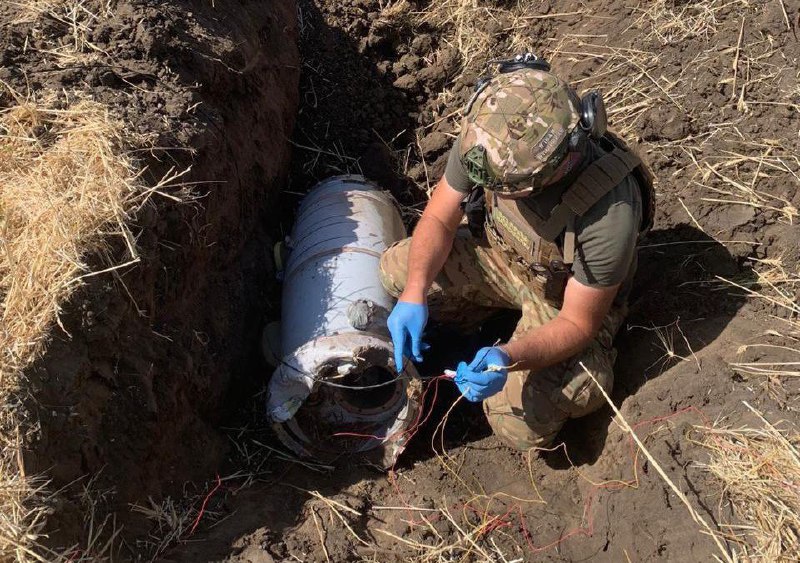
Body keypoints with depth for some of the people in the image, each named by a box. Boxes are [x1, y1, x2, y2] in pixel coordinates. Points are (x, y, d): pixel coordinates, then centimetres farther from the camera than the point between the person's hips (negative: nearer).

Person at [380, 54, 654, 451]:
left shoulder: (610, 210, -40)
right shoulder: (487, 138, -28)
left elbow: (579, 323, -28)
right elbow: (439, 219, -14)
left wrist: (508, 358, -45)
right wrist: (414, 294, -31)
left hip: (565, 300, -4)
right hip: (500, 253, 5)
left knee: (522, 428, -18)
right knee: (396, 271, -11)